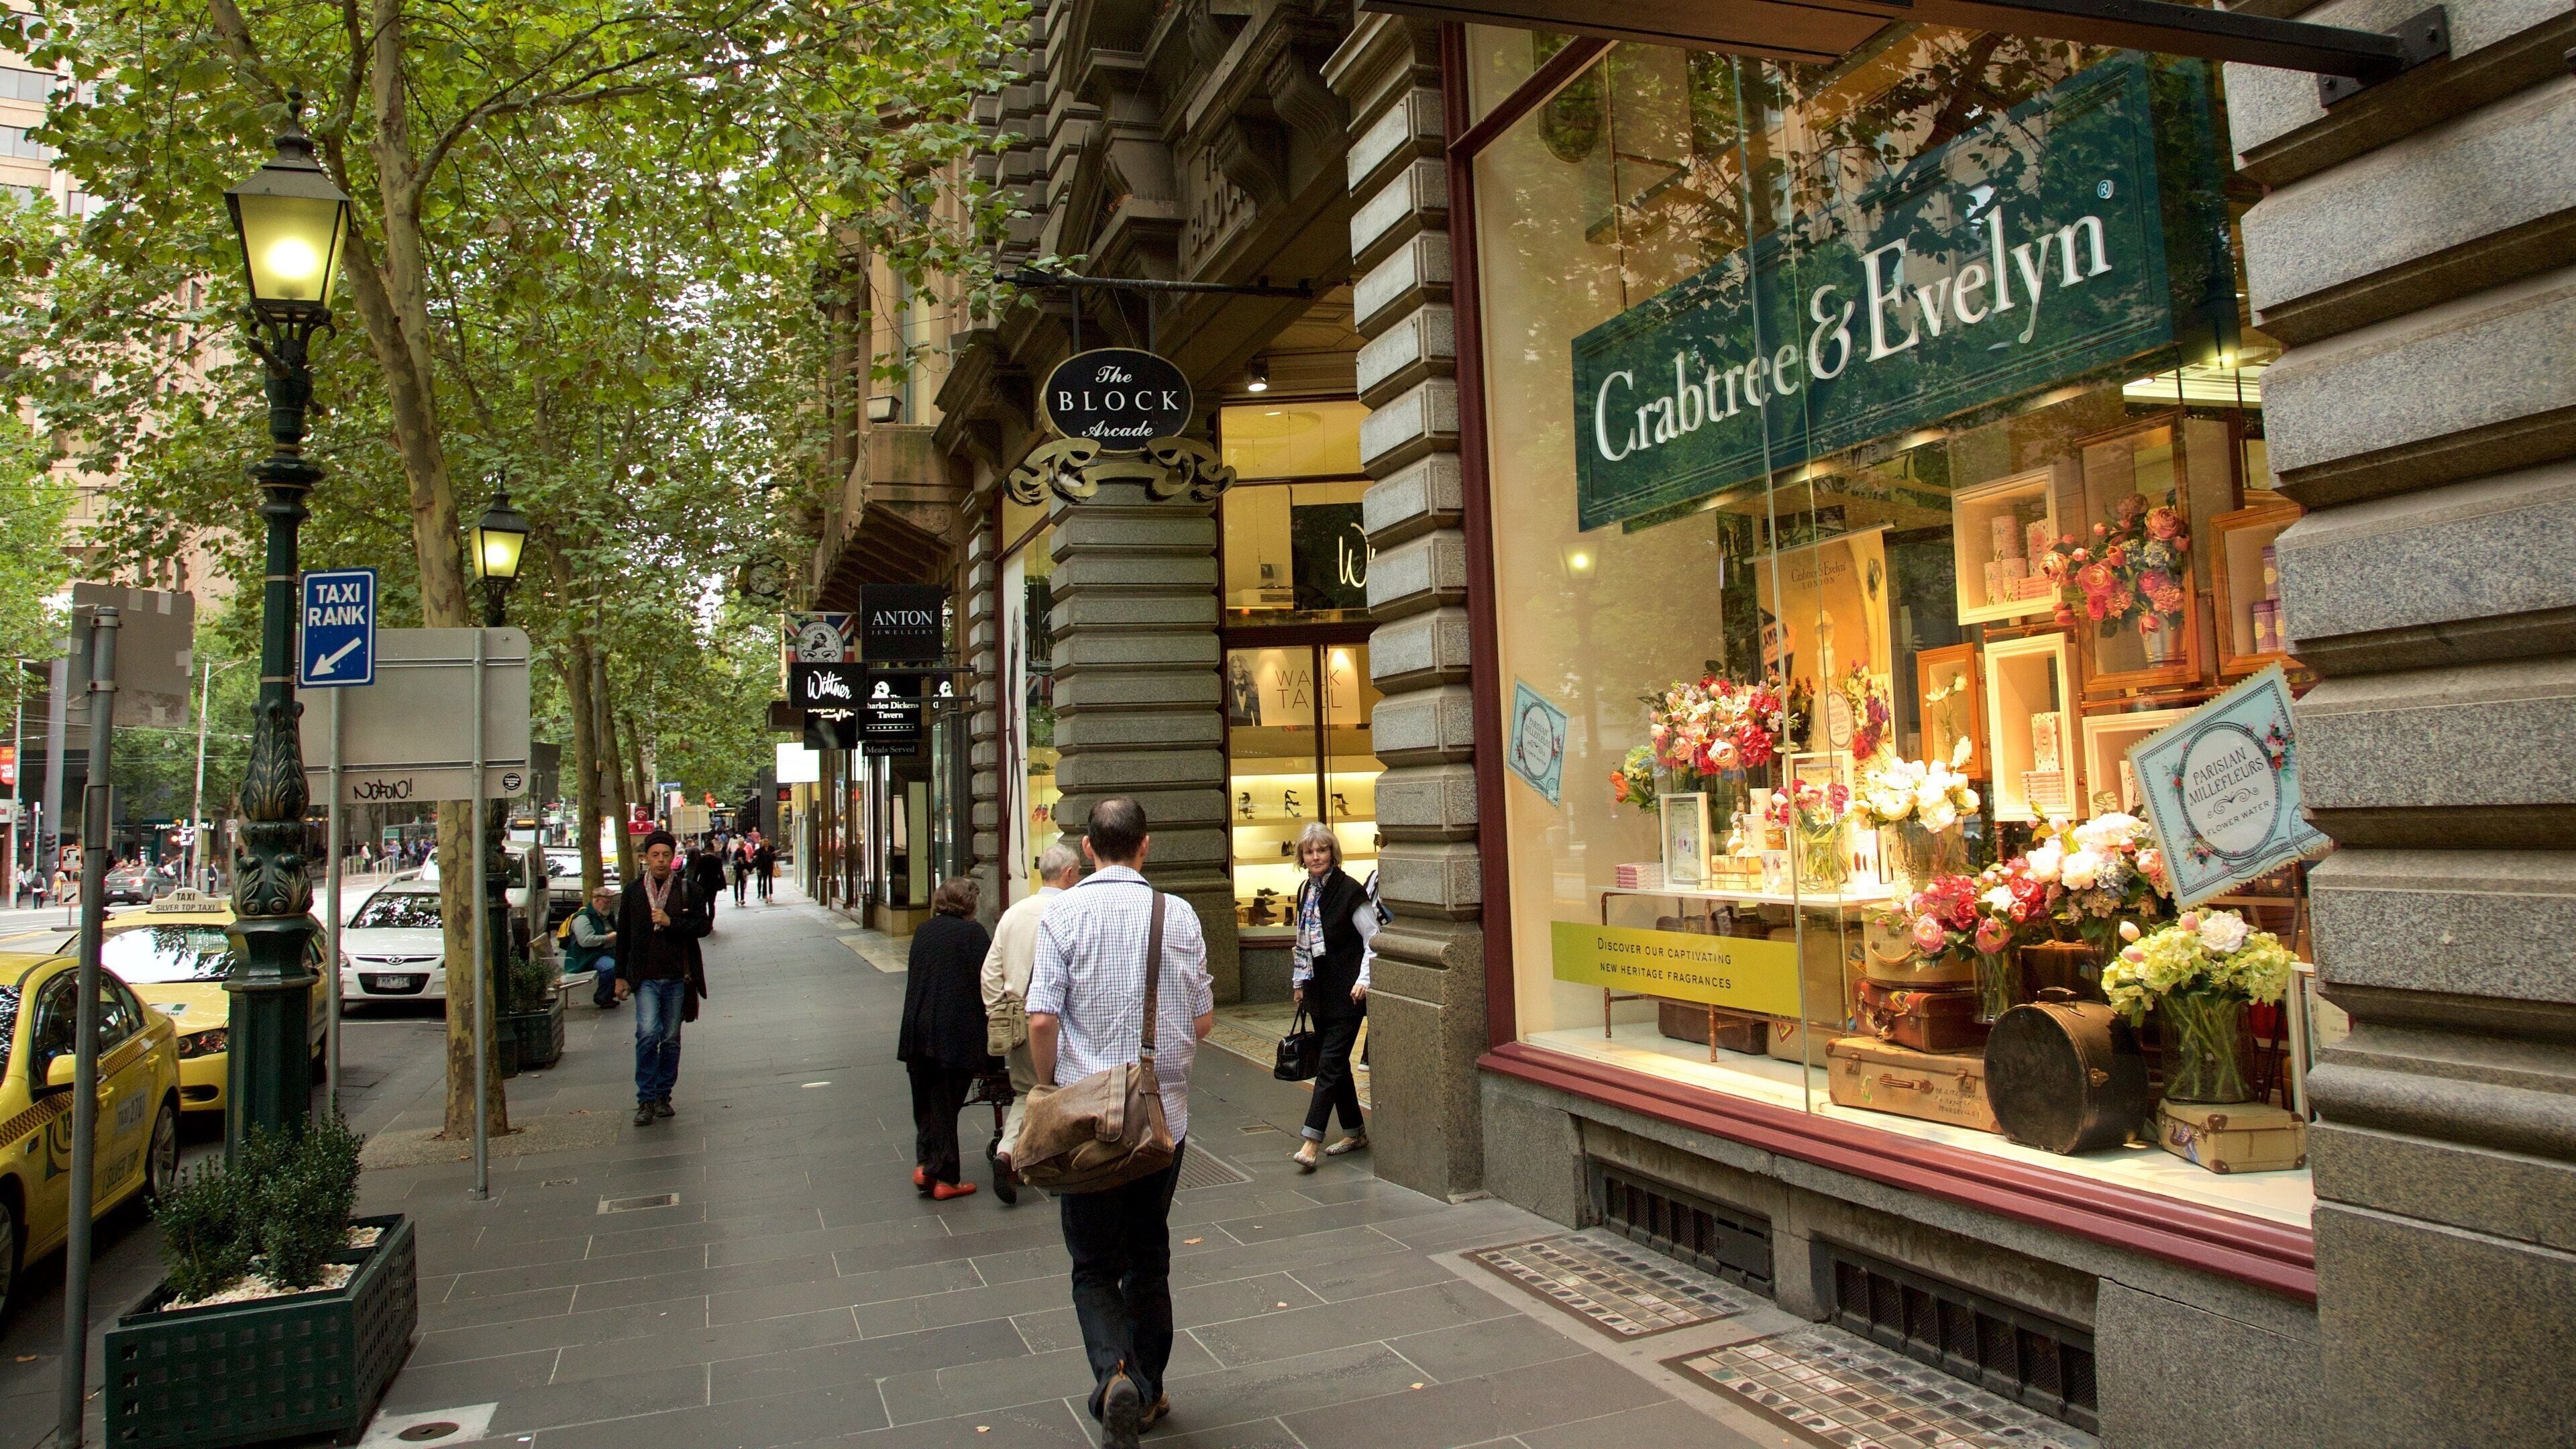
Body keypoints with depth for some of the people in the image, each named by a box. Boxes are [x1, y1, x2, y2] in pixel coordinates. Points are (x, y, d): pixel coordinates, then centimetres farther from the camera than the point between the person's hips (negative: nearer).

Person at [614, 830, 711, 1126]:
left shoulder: (686, 889, 3)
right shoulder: (633, 891, 6)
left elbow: (704, 925, 0)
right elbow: (623, 935, 11)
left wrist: (671, 922, -15)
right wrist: (621, 976, 10)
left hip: (677, 977, 1)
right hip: (645, 977, -1)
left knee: (671, 1039, 8)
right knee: (648, 1032, -15)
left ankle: (663, 1095, 21)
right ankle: (646, 1099, -6)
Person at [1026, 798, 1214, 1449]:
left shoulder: (1063, 913, -9)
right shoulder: (1179, 914, -3)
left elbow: (1042, 1019, -14)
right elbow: (1203, 1020, 2)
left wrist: (1049, 1090, 3)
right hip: (1165, 1117, 2)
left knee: (1094, 1267, 9)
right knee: (1149, 1260, 18)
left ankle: (1114, 1374, -14)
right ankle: (1147, 1394, 28)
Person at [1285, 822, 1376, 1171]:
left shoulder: (1349, 891, -11)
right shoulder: (1305, 891, 10)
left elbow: (1374, 939, -10)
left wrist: (1364, 979, -18)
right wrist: (1299, 982, 19)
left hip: (1346, 993, -7)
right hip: (1319, 991, 7)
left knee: (1330, 1063, -10)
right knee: (1335, 1063, 12)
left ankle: (1310, 1142, -12)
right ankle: (1355, 1132, 23)